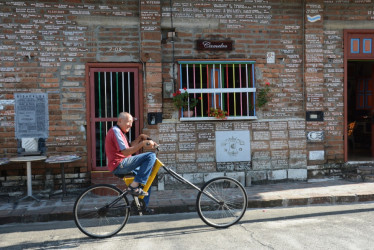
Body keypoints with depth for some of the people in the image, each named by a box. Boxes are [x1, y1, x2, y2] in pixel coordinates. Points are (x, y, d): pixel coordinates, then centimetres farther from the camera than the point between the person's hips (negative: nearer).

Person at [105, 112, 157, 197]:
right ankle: (134, 186, -19)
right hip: (119, 165, -11)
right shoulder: (115, 131, -13)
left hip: (119, 166, 11)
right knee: (151, 156, -20)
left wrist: (140, 137, 5)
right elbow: (126, 152, -23)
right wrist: (142, 143, -27)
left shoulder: (119, 131, 20)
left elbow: (130, 146, 16)